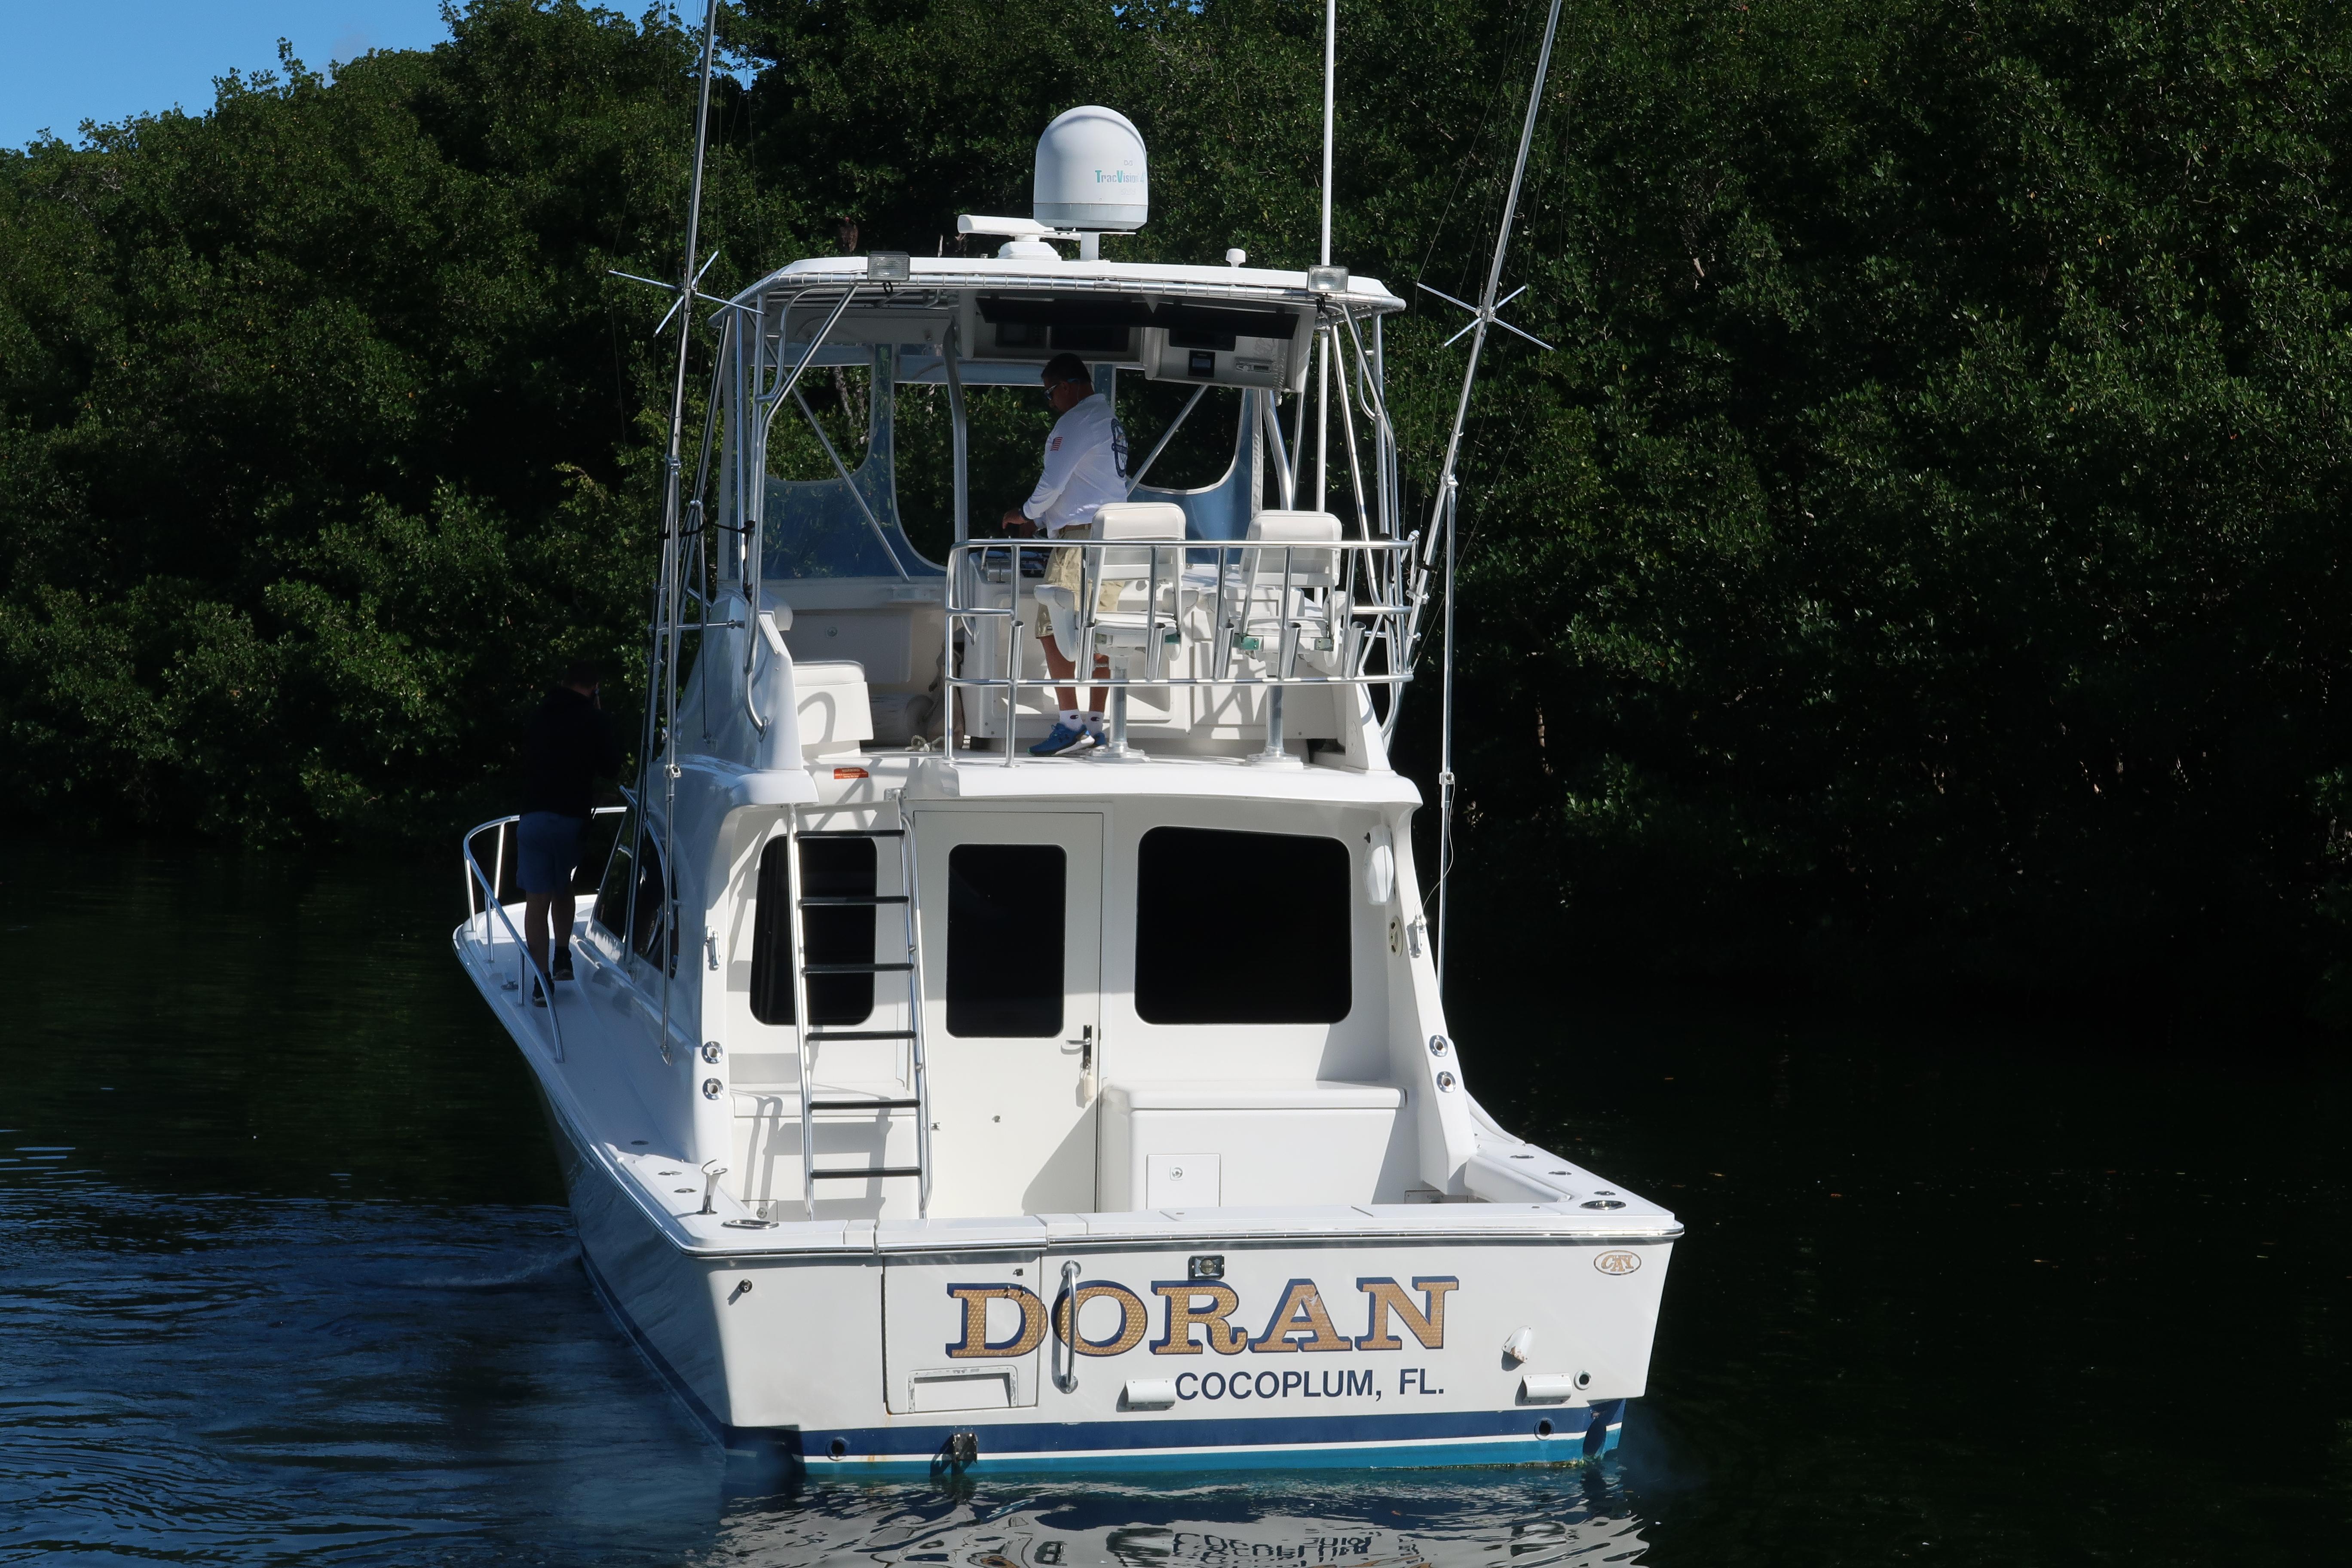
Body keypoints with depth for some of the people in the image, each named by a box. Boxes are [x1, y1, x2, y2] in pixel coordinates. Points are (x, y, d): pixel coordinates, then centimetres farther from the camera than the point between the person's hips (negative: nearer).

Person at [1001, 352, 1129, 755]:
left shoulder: (1078, 420, -8)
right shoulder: (1110, 421, 22)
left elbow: (1054, 481, -11)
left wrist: (1026, 514, 7)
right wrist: (1039, 522, 22)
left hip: (1080, 539, -9)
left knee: (1053, 631, -8)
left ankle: (1070, 724, -10)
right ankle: (1095, 726, 7)